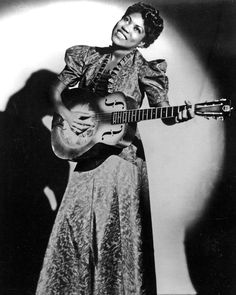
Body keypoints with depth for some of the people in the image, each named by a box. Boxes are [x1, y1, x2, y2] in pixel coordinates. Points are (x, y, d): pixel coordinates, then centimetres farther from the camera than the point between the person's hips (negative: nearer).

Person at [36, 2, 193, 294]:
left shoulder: (144, 69, -1)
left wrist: (178, 116, -29)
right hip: (87, 152, 4)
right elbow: (56, 91, 12)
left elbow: (163, 112, -7)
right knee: (75, 225, 7)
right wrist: (66, 114, -7)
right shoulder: (86, 56, 8)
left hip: (123, 153, -3)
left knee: (118, 229, 0)